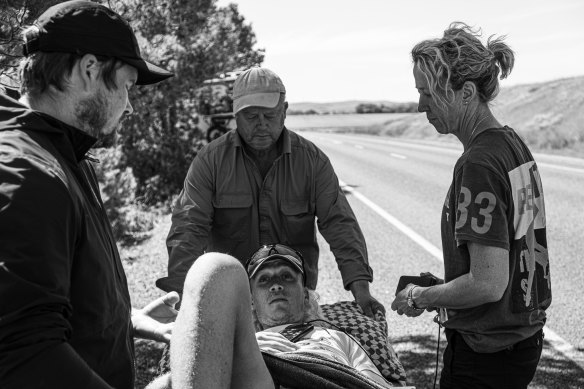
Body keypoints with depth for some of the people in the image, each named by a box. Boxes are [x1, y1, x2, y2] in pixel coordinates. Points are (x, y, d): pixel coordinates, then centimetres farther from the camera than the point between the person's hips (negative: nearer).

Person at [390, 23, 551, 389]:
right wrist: (440, 289, 13)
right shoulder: (514, 143, 5)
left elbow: (488, 284, -25)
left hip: (486, 353, -9)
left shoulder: (479, 163, -23)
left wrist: (420, 298, -10)